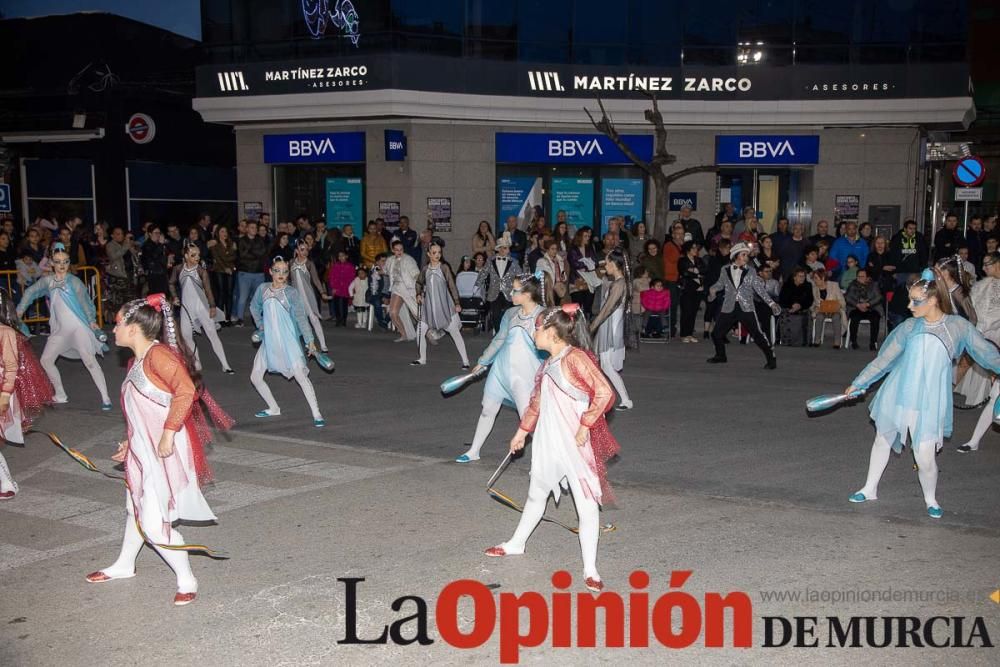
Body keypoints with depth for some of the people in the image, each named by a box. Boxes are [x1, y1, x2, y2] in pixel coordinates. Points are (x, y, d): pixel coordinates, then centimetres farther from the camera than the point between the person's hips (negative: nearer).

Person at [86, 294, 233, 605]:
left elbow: (186, 390, -31)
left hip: (163, 452, -10)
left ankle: (186, 580, 8)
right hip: (142, 451, 10)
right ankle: (124, 565, 47)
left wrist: (168, 434, -29)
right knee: (137, 508, 26)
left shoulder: (158, 354, -19)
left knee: (153, 523, -7)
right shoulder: (136, 362, 10)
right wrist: (129, 444, 23)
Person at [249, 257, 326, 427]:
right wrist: (260, 324, 11)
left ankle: (316, 415, -10)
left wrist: (310, 340, -20)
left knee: (301, 375, -13)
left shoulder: (291, 293, -8)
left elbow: (301, 317, -13)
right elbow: (254, 307, 22)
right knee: (255, 376, 6)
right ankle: (274, 408, 26)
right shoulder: (263, 289, 3)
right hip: (269, 341, 5)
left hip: (288, 341, -5)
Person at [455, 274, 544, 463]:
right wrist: (483, 361, 26)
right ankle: (474, 451, 33)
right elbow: (499, 339, 18)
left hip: (524, 372, -6)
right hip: (501, 367, 6)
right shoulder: (511, 313, 4)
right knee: (488, 410, 17)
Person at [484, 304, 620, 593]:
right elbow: (537, 401, 22)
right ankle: (516, 544, 43)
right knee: (536, 494, 24)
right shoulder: (549, 363, 10)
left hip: (576, 444, -9)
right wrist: (522, 432, 28)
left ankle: (590, 570, 5)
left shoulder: (575, 358, -18)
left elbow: (604, 393, -26)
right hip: (548, 442, 9)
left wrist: (585, 425, -22)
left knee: (586, 504, -1)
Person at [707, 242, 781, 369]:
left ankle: (771, 359, -1)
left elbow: (759, 288, 5)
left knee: (757, 334, -10)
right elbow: (720, 284, 14)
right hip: (729, 308, 2)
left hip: (746, 308, -2)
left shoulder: (750, 271, 4)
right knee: (716, 333, 7)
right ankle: (720, 356, 33)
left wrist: (771, 303, -1)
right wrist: (713, 289, -9)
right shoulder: (725, 270, 5)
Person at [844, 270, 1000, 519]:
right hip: (897, 395, 3)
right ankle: (870, 489, 37)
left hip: (929, 403, -3)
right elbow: (884, 359, 6)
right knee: (882, 441, 16)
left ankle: (931, 499, 23)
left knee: (925, 457, -6)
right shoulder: (909, 327, 0)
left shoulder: (958, 326, -5)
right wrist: (858, 383, 8)